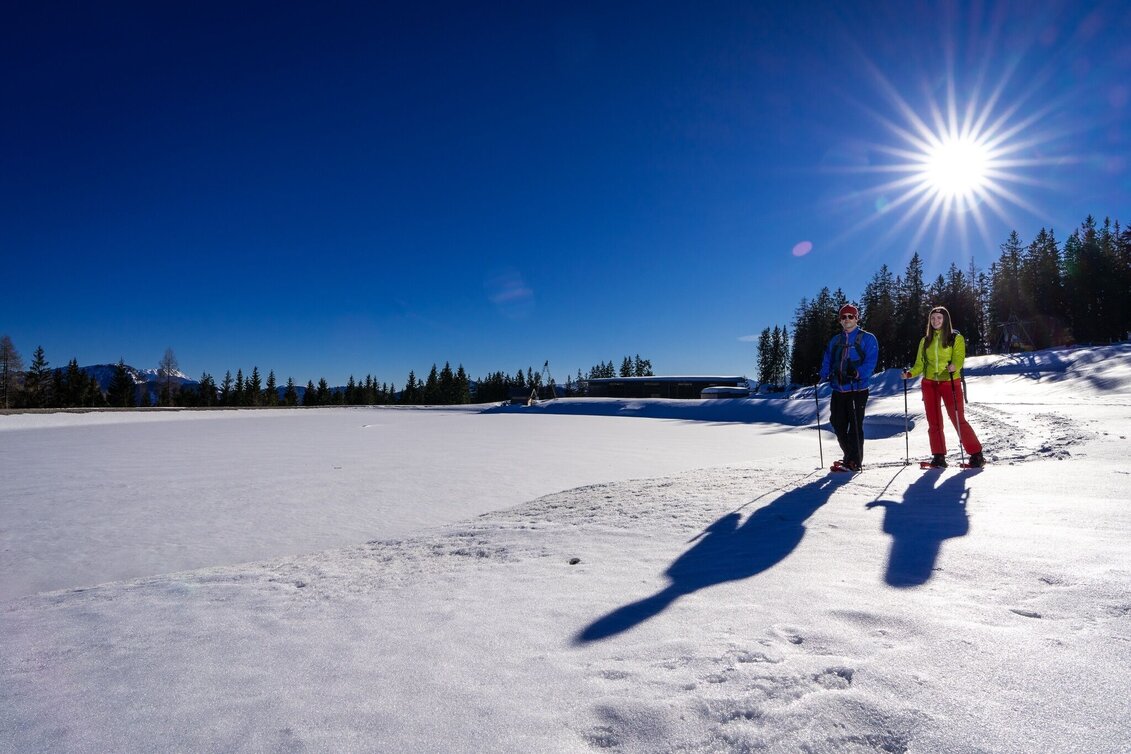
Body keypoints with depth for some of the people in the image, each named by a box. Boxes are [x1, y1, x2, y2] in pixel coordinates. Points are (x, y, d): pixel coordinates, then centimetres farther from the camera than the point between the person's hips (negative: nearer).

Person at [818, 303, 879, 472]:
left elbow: (870, 362, -9)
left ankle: (854, 461, 1)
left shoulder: (867, 338, 2)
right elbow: (827, 361, 14)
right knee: (838, 424, 8)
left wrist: (857, 373, -26)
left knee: (855, 425, -5)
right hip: (838, 390, 5)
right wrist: (823, 375, -6)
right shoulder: (835, 341, 17)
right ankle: (849, 456, 24)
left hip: (858, 389, -5)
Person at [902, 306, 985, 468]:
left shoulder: (956, 338, 3)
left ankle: (976, 454, 2)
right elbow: (920, 364, 11)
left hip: (950, 382, -4)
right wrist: (910, 374, -8)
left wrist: (953, 366, -32)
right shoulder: (925, 341, 13)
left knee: (958, 419, -8)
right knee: (934, 422, 4)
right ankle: (938, 456, 10)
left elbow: (959, 358, -10)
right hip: (929, 383, 4)